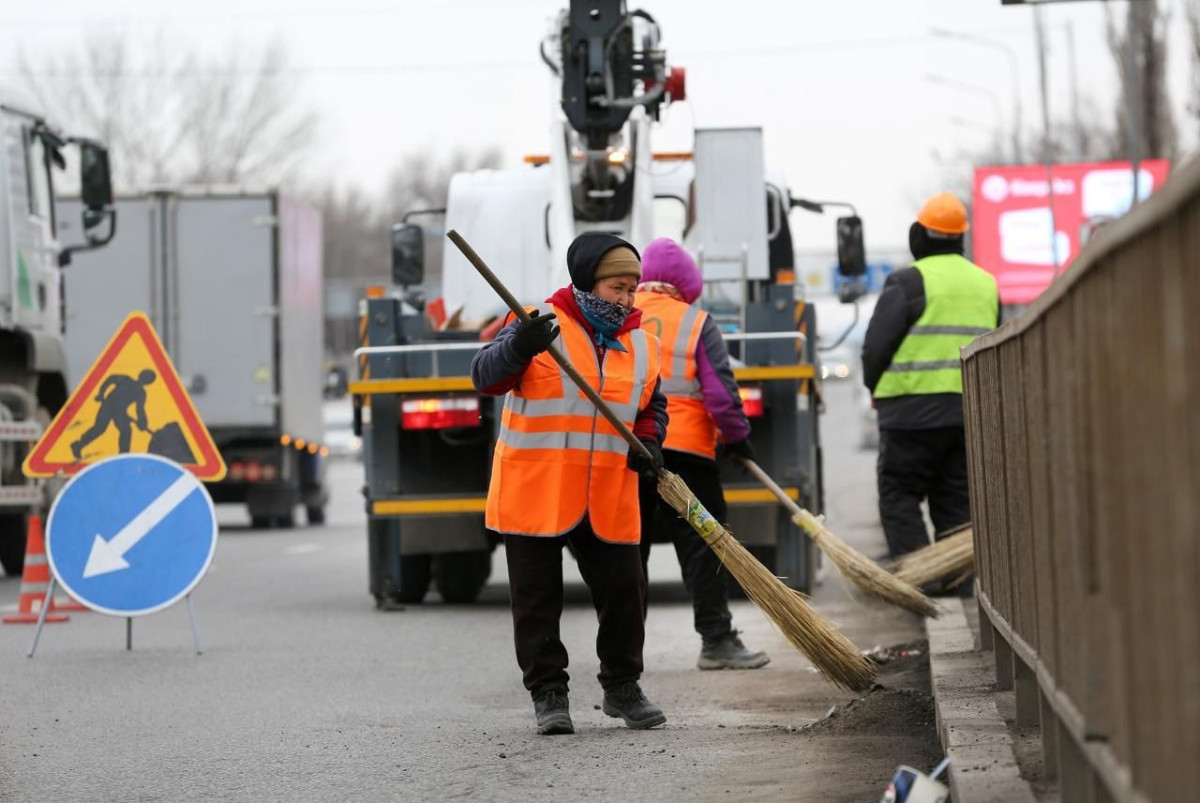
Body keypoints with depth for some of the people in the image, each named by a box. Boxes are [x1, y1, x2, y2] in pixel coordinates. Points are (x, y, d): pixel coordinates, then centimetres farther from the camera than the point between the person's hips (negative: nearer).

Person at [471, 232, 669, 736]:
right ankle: (548, 693, 12)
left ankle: (621, 687, 23)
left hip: (608, 500, 4)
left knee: (623, 591, 6)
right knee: (538, 597, 2)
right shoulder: (543, 327, -7)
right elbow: (486, 377, -17)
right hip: (534, 493, -4)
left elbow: (653, 406, 20)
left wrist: (649, 443, -1)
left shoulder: (642, 345, 9)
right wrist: (517, 348, -38)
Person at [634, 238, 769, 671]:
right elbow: (720, 391, -5)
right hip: (684, 451, -4)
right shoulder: (696, 323, -2)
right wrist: (737, 437, 6)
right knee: (702, 544, 1)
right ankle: (716, 639, -1)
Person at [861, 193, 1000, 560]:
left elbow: (876, 344, -9)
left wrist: (876, 388, 9)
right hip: (973, 411, 6)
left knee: (899, 496, 1)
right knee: (955, 502, 11)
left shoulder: (909, 282, -7)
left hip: (914, 409, -6)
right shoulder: (986, 284, 15)